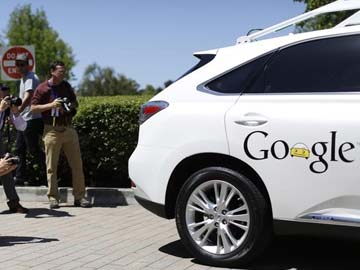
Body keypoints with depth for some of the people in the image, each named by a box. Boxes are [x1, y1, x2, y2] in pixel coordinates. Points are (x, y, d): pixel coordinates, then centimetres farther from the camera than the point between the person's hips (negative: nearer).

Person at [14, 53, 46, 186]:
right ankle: (19, 177, 17)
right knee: (19, 149, 11)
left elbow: (28, 97, -26)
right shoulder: (23, 78, 18)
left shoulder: (31, 78, -13)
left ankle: (44, 176, 5)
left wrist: (17, 112, -35)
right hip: (23, 120, 10)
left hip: (31, 119, -10)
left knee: (33, 149, -5)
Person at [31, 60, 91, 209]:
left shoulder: (66, 86, 12)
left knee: (77, 164, 2)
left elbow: (75, 103, 24)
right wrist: (51, 105, -16)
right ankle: (53, 198, 8)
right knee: (51, 166, 0)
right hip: (52, 130, -4)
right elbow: (33, 108, -4)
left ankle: (79, 196, 8)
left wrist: (72, 105, 0)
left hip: (68, 128, 4)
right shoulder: (42, 88, -1)